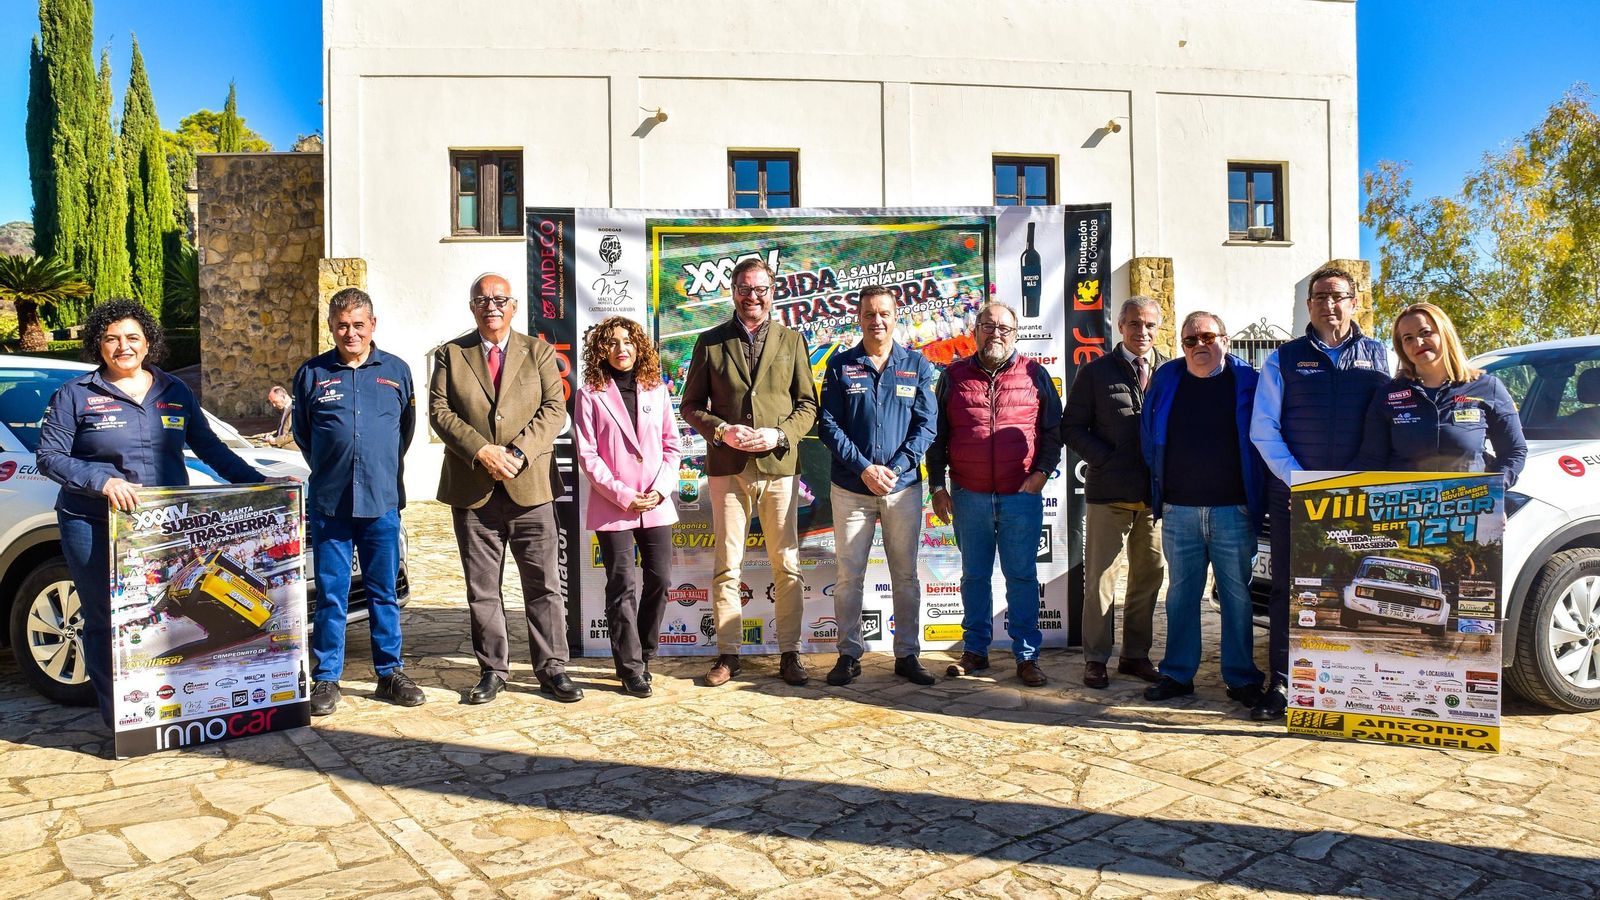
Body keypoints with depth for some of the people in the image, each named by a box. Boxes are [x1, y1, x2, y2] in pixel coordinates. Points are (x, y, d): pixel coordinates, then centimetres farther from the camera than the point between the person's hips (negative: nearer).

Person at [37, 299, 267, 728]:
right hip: (96, 528, -2)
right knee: (106, 623, 3)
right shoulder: (76, 395, 3)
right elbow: (49, 457, -2)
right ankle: (117, 718, 13)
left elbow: (210, 448, 15)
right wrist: (102, 481, -18)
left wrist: (255, 481, 7)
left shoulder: (175, 393, 12)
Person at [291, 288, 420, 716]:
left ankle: (391, 672, 18)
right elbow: (301, 431, 16)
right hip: (329, 502, 0)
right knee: (331, 594, 4)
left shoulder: (396, 371, 6)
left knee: (383, 592, 8)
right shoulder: (312, 374, 4)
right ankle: (326, 677, 14)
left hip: (382, 500, 1)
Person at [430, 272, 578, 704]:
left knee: (545, 585, 2)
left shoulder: (539, 352, 9)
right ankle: (492, 671, 20)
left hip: (531, 486, -1)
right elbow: (439, 412, 0)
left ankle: (552, 669, 13)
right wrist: (482, 451, -14)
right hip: (472, 490, 1)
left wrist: (518, 452, -15)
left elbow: (555, 409, -1)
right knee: (482, 589, 8)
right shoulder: (450, 354, 10)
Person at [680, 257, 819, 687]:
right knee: (726, 565, 4)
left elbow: (808, 404, 8)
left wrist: (779, 434, -10)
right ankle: (728, 653, 14)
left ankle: (789, 654, 13)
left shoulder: (792, 341, 9)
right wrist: (721, 431, -10)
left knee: (787, 565, 3)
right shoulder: (710, 341, 7)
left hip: (779, 464, 0)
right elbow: (691, 405, 8)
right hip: (727, 466, 0)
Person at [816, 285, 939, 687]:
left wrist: (896, 468, -13)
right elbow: (828, 425, -2)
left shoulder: (917, 366, 5)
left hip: (903, 487, 1)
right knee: (849, 575, 3)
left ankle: (907, 655, 19)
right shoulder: (840, 365, 3)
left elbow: (926, 424, 0)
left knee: (906, 575, 8)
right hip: (851, 488, -1)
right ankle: (849, 654, 15)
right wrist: (864, 468, -13)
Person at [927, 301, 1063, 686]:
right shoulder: (954, 376, 8)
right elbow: (936, 434, 10)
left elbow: (1054, 428, 9)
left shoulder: (1034, 374, 6)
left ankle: (1026, 656, 11)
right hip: (968, 494, 1)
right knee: (974, 575, 10)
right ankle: (974, 651, 20)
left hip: (1022, 494, -1)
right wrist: (937, 486, 5)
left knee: (1022, 575, 2)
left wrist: (1042, 471, -3)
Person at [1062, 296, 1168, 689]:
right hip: (1109, 493, -3)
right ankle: (1096, 659, 10)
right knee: (1100, 578, 0)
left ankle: (1136, 655, 22)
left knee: (1149, 576, 10)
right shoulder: (1095, 372, 4)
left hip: (1157, 493, 3)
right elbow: (1072, 427, 3)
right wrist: (1106, 461, -8)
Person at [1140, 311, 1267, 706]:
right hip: (1179, 510, 2)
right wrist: (1160, 489, 8)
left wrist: (1257, 498, 3)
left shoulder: (1247, 381, 2)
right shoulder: (1165, 380, 7)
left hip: (1234, 510, -2)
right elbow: (1149, 438, 13)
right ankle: (1178, 674, 18)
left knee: (1237, 596, 5)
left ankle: (1241, 678, 16)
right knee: (1181, 594, 9)